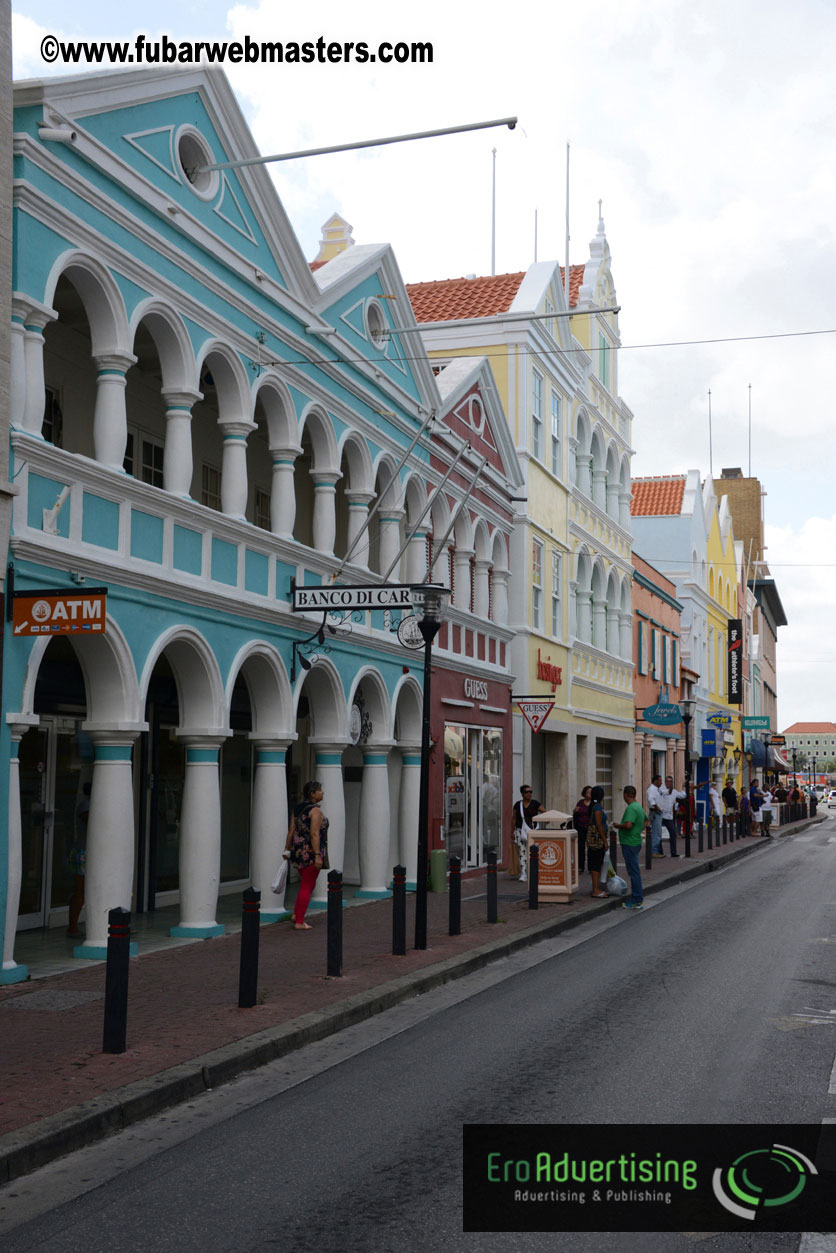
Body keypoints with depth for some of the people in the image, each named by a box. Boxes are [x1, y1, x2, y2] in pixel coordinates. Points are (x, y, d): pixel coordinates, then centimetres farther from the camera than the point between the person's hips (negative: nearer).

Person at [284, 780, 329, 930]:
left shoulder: (298, 809, 10)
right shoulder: (315, 811, -14)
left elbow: (291, 831, 8)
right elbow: (314, 834, -20)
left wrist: (287, 849, 12)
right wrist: (317, 855, -22)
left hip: (299, 850, 8)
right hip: (311, 852, -8)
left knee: (306, 885, 21)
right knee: (307, 887, -1)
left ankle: (296, 914, 15)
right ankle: (299, 922, 2)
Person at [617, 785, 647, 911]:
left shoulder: (631, 808, -19)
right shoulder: (639, 806, 13)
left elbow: (628, 825, -32)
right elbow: (645, 820, 30)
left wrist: (619, 825, -13)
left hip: (629, 843, -10)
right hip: (636, 841, 10)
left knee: (633, 871, -6)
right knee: (635, 871, 16)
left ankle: (637, 901, -3)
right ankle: (638, 898, 22)